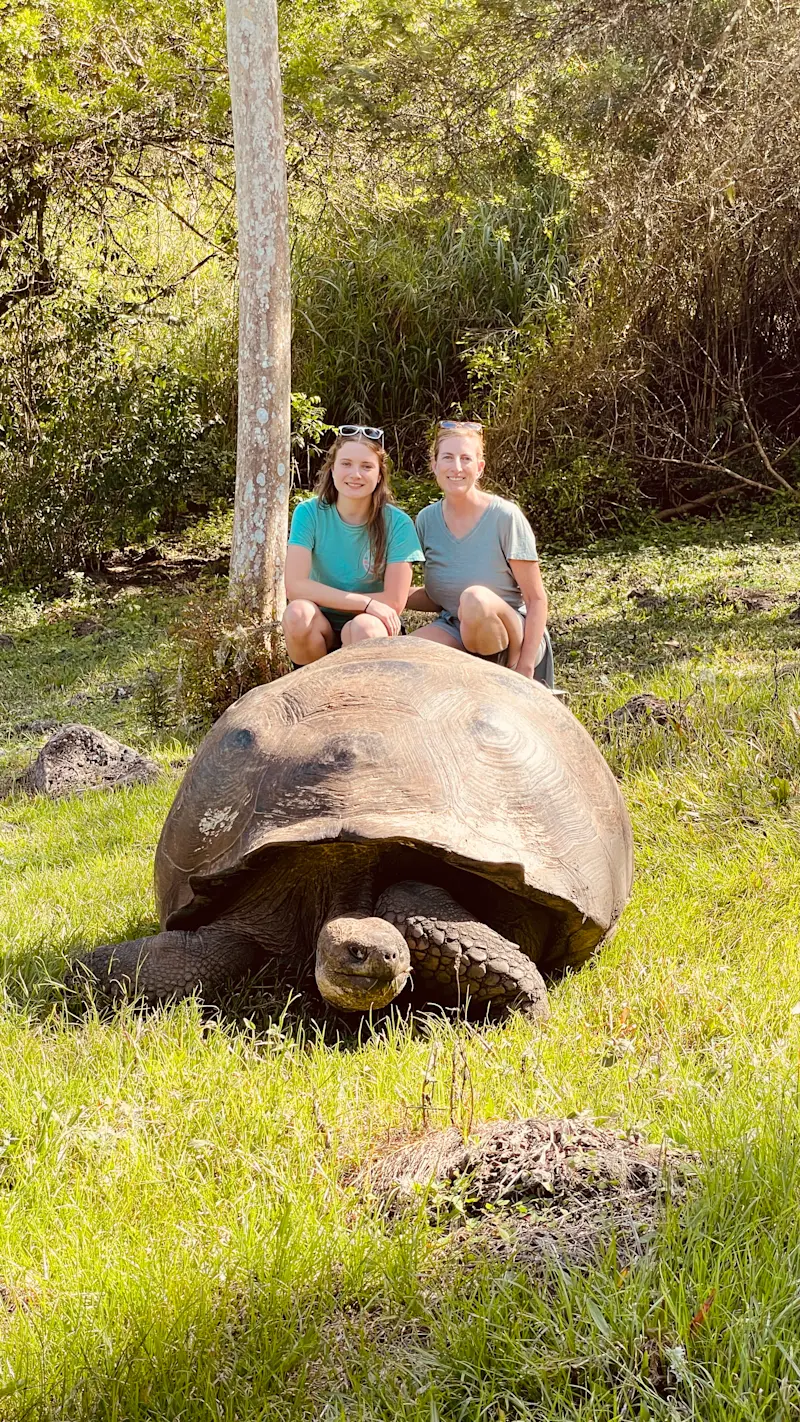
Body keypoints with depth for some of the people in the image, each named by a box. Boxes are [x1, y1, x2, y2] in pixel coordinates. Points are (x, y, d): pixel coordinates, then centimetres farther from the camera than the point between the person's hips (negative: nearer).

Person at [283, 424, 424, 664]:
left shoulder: (397, 524, -9)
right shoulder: (309, 513, -7)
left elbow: (394, 602, -14)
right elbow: (294, 585, -19)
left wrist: (328, 598, -15)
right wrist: (366, 603, -22)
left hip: (376, 632, -1)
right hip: (321, 631, 1)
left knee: (363, 626, -35)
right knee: (298, 613, -31)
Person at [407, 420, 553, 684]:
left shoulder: (505, 517, -12)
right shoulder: (427, 519, 2)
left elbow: (536, 599, -10)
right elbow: (436, 598, 11)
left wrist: (525, 668, -18)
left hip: (511, 633, -3)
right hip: (455, 630, 3)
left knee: (475, 597, -36)